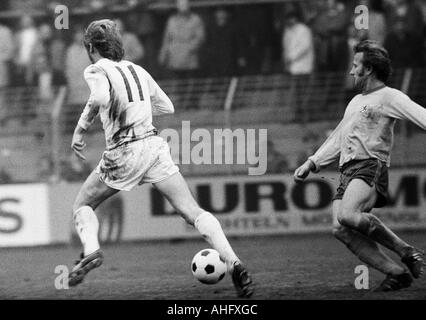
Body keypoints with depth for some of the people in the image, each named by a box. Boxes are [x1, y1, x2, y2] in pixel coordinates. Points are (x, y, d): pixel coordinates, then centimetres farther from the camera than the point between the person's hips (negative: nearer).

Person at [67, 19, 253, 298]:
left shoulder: (97, 71, 1)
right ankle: (233, 262, -21)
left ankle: (91, 249, -12)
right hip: (154, 144, 4)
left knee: (82, 207, 17)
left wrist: (81, 128, -10)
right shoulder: (136, 69, 19)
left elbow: (100, 98, -22)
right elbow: (167, 107, 26)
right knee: (193, 213, -3)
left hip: (124, 152, -4)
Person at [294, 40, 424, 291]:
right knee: (341, 230, -14)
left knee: (348, 215, -33)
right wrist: (312, 164, 30)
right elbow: (337, 140, 36)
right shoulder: (356, 101, 28)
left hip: (371, 167, -8)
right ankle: (397, 273, -13)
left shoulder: (388, 97, 1)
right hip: (347, 173, 8)